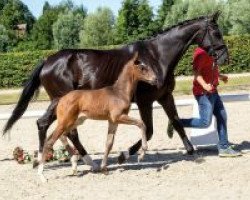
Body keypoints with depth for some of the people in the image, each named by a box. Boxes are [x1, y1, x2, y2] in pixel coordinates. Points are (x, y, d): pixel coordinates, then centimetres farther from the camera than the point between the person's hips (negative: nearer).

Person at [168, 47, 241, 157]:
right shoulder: (201, 52, -17)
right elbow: (196, 72, -24)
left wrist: (220, 76, 29)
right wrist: (205, 85, -37)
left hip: (212, 91, 10)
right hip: (204, 93, -10)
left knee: (222, 117, 11)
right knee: (205, 122, -9)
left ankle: (224, 148, 18)